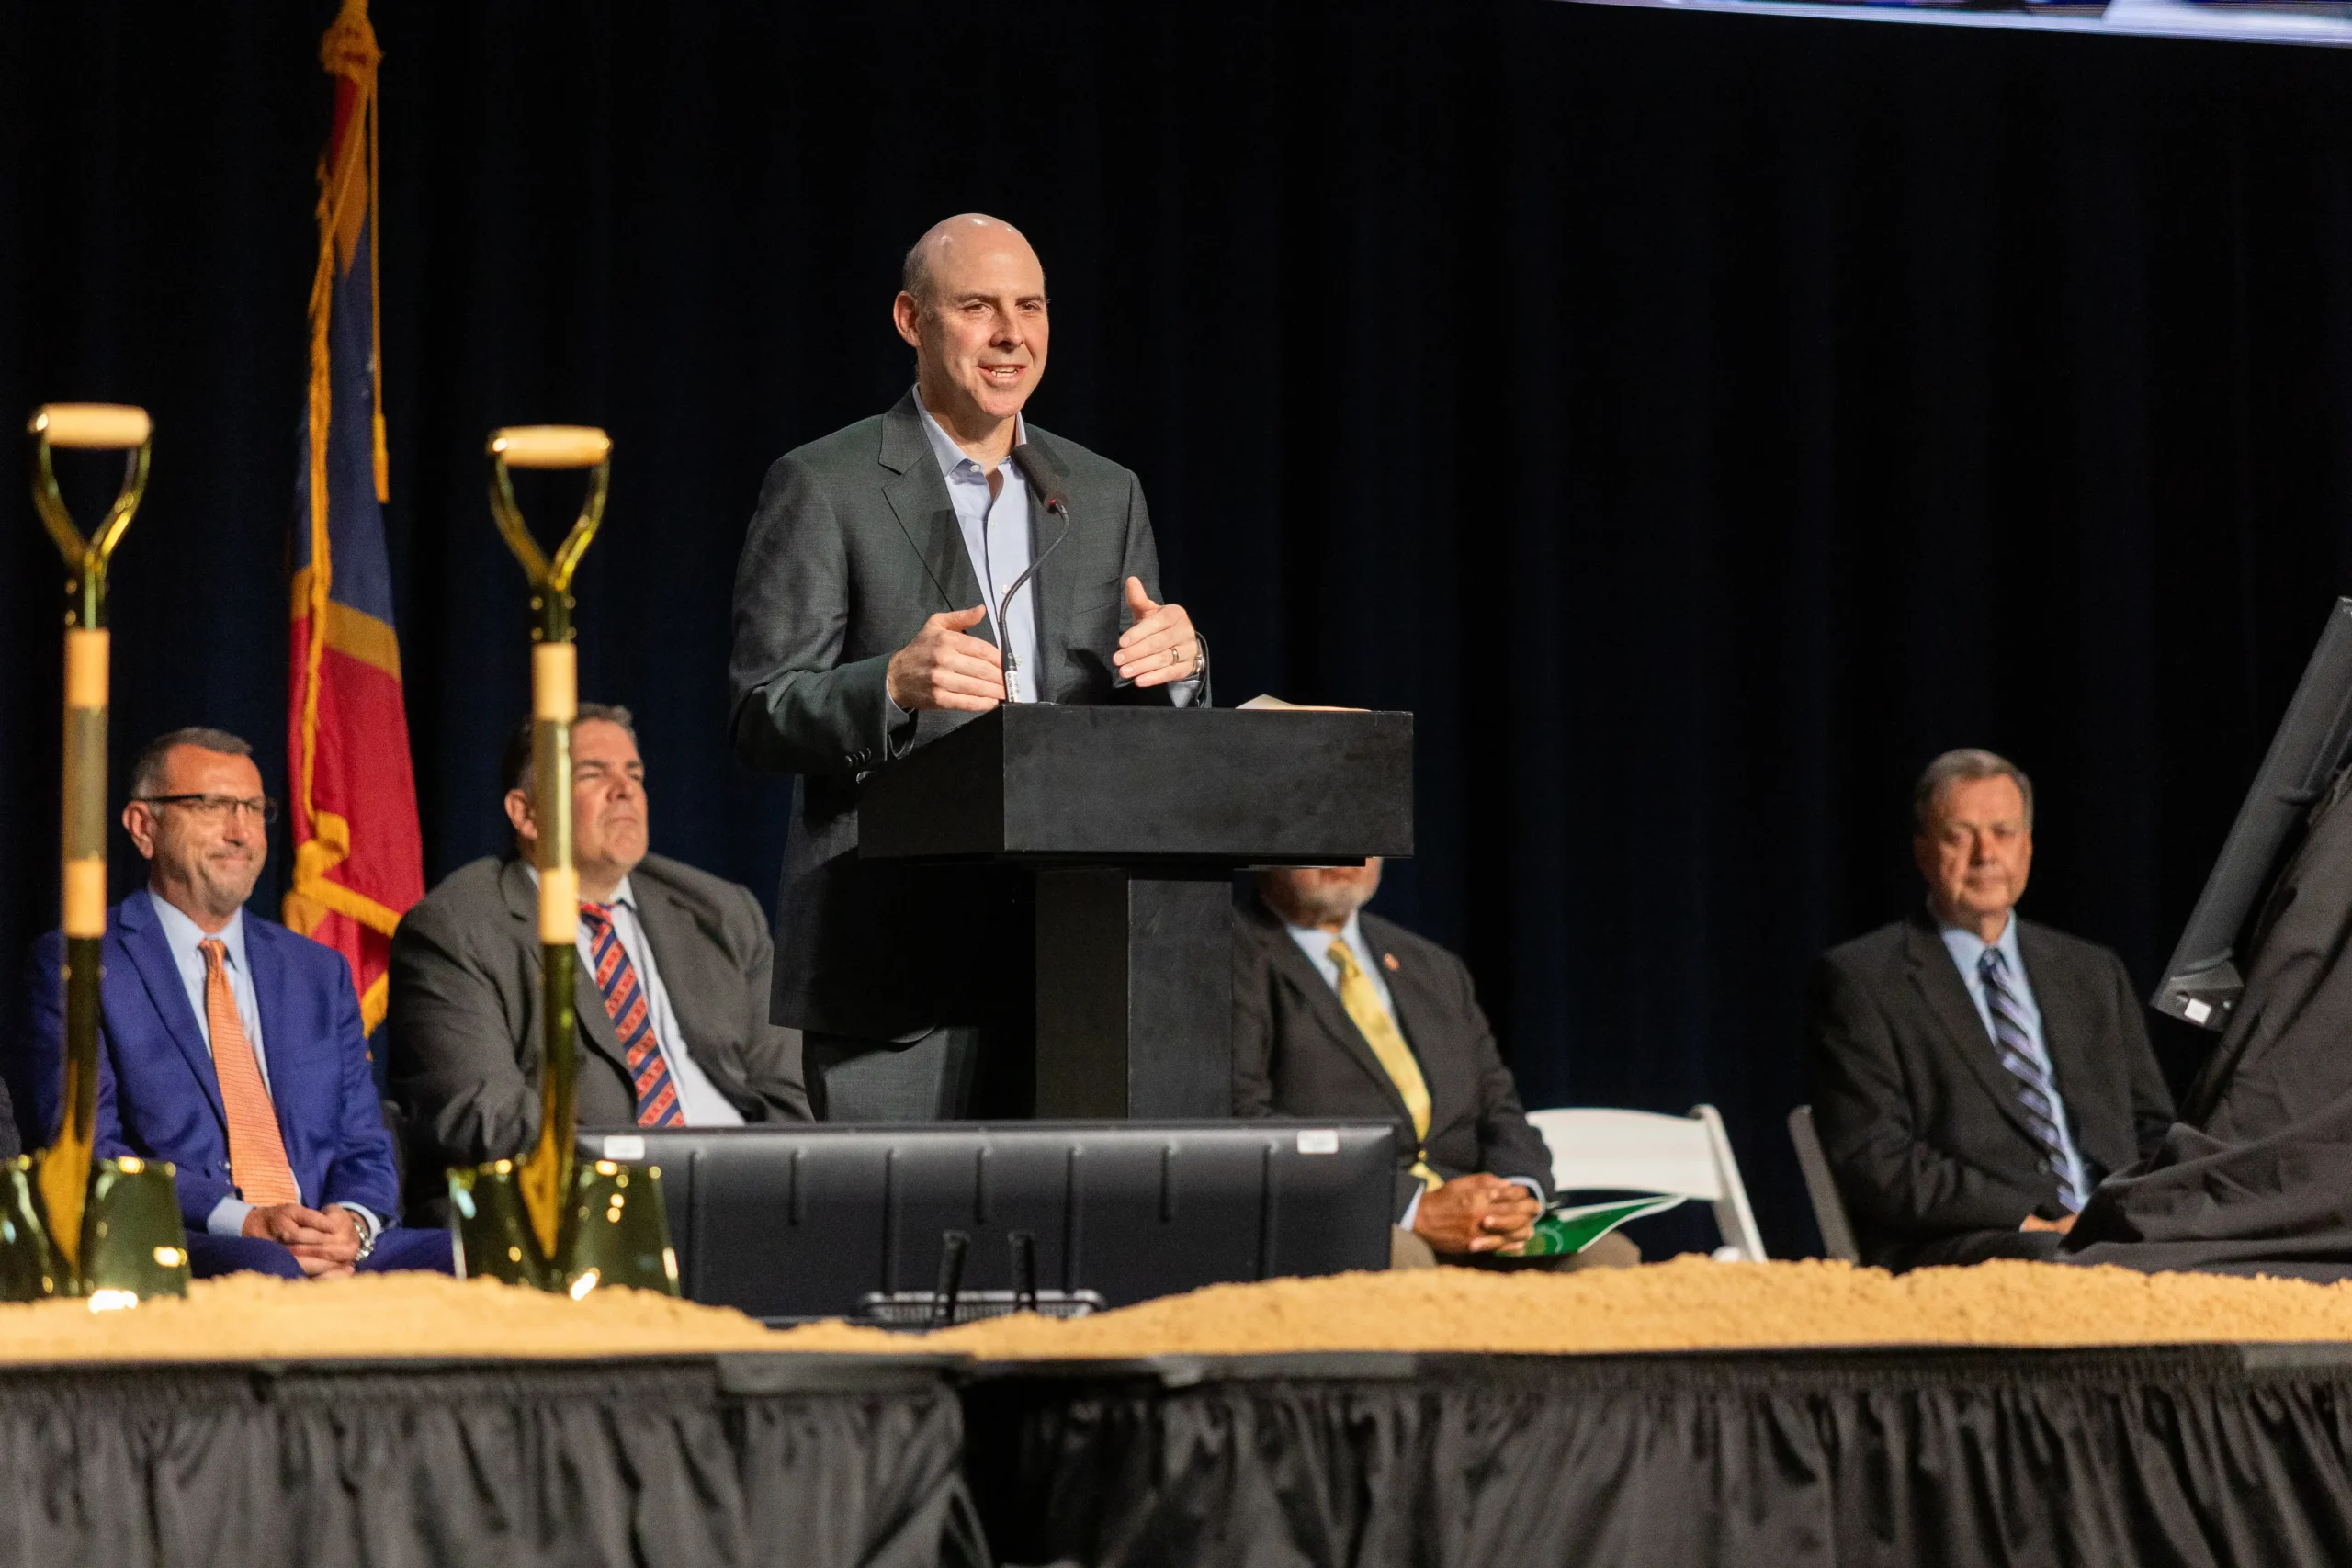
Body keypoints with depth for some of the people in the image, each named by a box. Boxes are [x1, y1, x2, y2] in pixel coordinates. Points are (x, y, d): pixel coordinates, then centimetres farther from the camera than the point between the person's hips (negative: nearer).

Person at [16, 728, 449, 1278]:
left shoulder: (319, 972, 23)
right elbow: (87, 1149, -4)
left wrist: (353, 1222, -7)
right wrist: (242, 1222, -18)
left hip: (332, 1252, 6)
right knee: (265, 1269, -40)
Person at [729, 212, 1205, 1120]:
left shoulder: (1106, 494, 16)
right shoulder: (824, 487, 1)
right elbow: (759, 719, -5)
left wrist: (1175, 664, -8)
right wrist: (893, 683, -24)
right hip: (893, 961, -4)